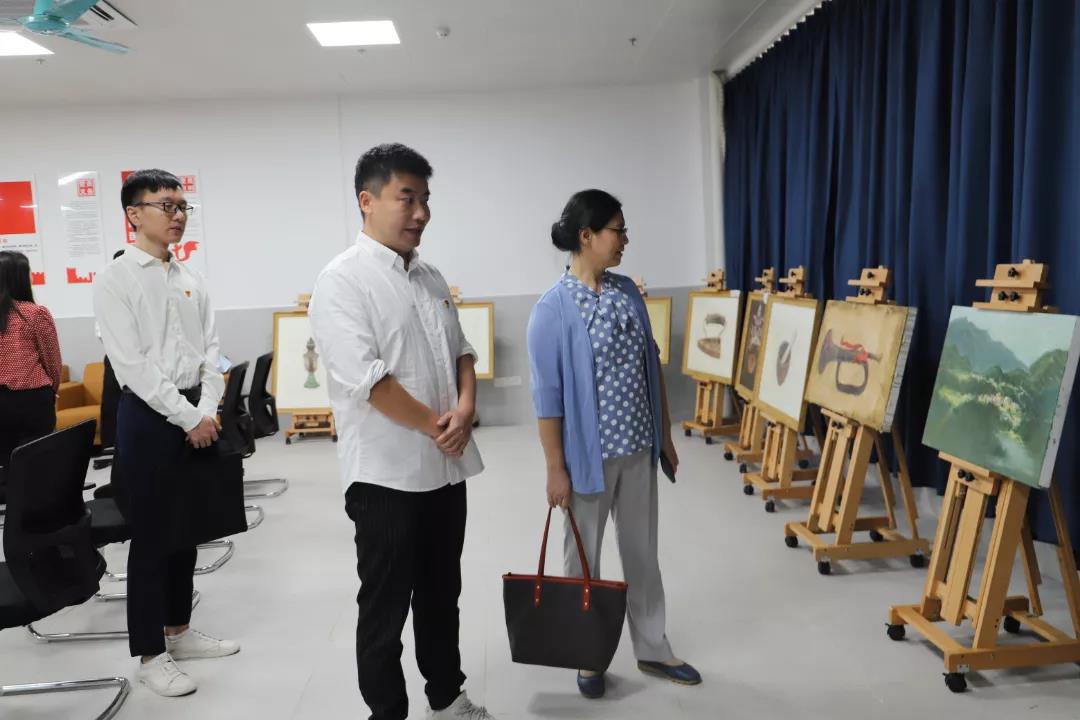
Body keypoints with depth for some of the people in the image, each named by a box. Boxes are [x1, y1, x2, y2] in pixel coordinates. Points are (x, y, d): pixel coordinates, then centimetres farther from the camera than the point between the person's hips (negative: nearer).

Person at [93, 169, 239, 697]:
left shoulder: (191, 281, 10)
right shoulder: (114, 279, -8)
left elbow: (209, 352, 6)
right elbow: (132, 364, -15)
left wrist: (207, 410, -8)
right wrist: (187, 416, -17)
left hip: (195, 413, 6)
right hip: (148, 415, -6)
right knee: (150, 536, 3)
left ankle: (179, 631, 32)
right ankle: (149, 654, 17)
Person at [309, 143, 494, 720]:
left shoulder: (430, 278, 11)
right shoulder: (342, 280, -13)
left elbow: (461, 351, 15)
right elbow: (366, 379, -21)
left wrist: (465, 408, -5)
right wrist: (435, 426, -13)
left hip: (446, 467, 7)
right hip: (386, 473, -7)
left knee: (441, 594, 20)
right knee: (384, 607, 8)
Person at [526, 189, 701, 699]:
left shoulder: (628, 292, 4)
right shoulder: (553, 309, -15)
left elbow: (651, 367, 10)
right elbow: (547, 397, -14)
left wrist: (665, 434, 12)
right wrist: (556, 468, -13)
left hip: (638, 448, 6)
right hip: (589, 454, -6)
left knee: (643, 551, 17)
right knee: (583, 557, 12)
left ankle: (652, 650, 35)